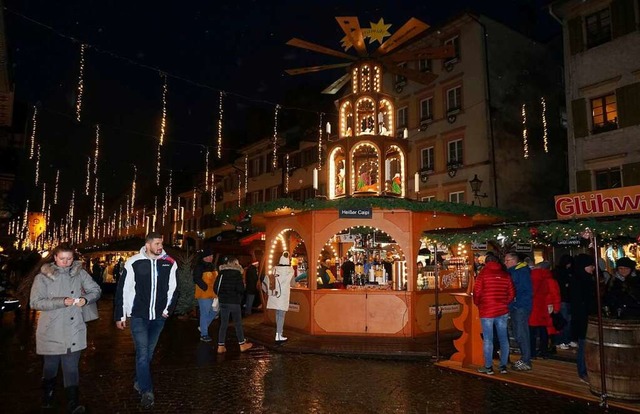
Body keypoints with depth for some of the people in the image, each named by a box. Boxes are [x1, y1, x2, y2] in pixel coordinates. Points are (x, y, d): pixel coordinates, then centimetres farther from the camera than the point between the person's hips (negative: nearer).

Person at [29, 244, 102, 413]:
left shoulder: (79, 273, 0)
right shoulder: (43, 277, -5)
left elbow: (96, 290, 5)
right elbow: (35, 302, -10)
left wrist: (86, 299, -16)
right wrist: (61, 302, -22)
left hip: (73, 330, 0)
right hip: (51, 331, 0)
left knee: (71, 367, 1)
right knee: (51, 365, 17)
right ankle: (47, 395, 41)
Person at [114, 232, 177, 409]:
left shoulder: (169, 263, -3)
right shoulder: (134, 263, -10)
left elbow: (173, 288, 8)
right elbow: (122, 289, -4)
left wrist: (168, 308, 1)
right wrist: (119, 315, -2)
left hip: (158, 316, 3)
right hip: (139, 315, -3)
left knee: (149, 352, 16)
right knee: (142, 353, -6)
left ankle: (139, 382, 35)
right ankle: (146, 391, 2)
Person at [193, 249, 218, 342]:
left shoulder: (212, 267, 14)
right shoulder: (199, 267, -11)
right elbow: (196, 279, -19)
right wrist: (205, 287, -21)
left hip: (213, 294, 8)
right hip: (204, 295, -8)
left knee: (215, 311, 14)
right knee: (204, 314, -2)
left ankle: (203, 327, 30)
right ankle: (203, 335, 9)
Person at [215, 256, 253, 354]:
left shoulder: (221, 273, 2)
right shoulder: (237, 273, -9)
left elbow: (215, 288, 2)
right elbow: (240, 289, -17)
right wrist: (241, 292, 6)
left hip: (223, 302, 4)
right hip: (234, 302, -3)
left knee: (223, 324, 9)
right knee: (238, 323, 9)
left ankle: (221, 346, 9)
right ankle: (242, 344, 19)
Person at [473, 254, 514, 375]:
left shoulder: (483, 273, -5)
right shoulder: (506, 275, 6)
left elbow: (477, 292, -8)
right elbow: (511, 294, 6)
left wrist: (477, 304, 10)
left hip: (486, 311, -4)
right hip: (502, 311, 4)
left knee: (487, 340, 2)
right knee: (503, 339, 12)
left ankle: (488, 367, 6)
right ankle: (503, 366, 17)